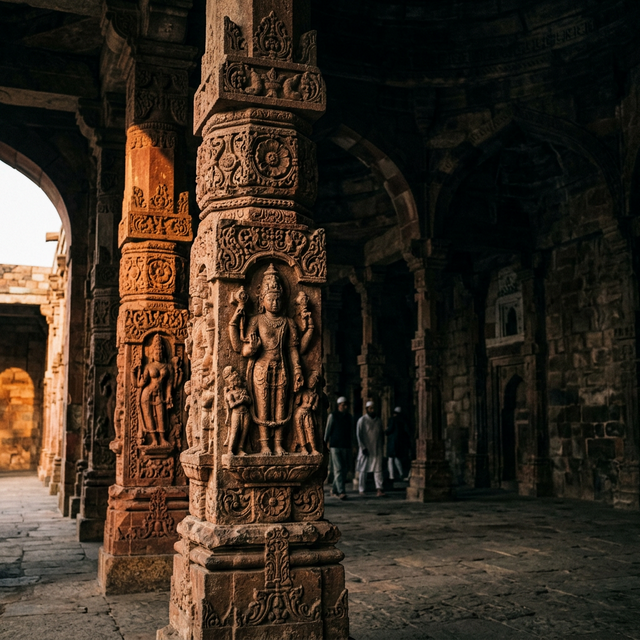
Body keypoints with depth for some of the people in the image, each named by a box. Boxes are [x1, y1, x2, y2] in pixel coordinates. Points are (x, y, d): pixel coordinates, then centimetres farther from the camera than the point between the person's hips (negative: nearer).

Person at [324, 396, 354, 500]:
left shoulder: (350, 417, 12)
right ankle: (341, 492, -11)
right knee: (338, 469, -10)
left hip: (346, 447, 5)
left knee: (345, 469, 5)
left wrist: (351, 445, 17)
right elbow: (327, 431, 3)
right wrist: (326, 444, 3)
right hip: (335, 446, -5)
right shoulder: (333, 416, -1)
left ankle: (334, 488, 22)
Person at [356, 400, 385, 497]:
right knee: (363, 469, 2)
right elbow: (358, 435, -5)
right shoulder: (362, 420, -2)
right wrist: (363, 447, -12)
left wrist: (381, 446, 16)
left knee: (378, 469, -6)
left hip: (377, 449, 4)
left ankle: (379, 489, -11)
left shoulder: (378, 420, 12)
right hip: (365, 449, -3)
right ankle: (361, 490, 9)